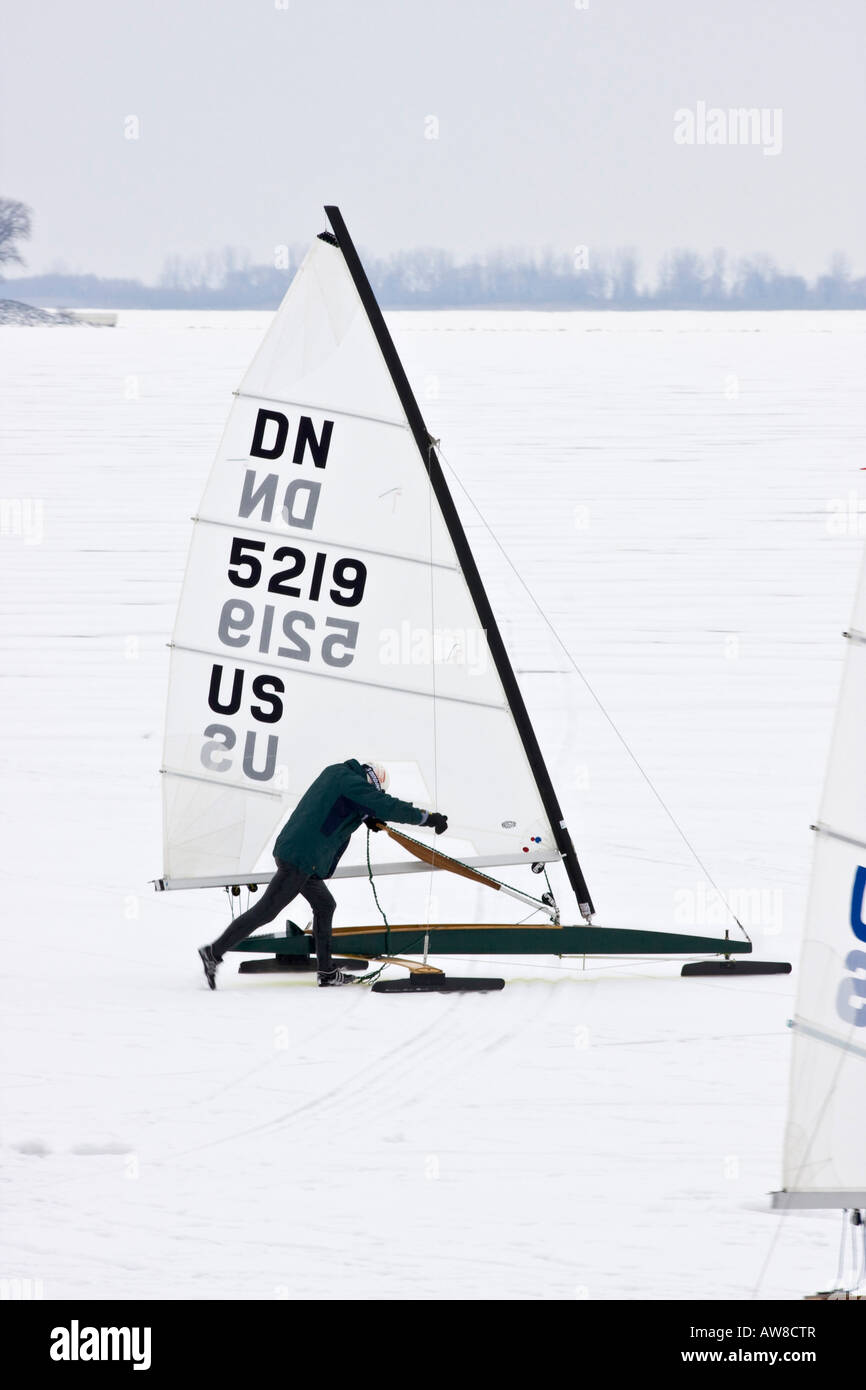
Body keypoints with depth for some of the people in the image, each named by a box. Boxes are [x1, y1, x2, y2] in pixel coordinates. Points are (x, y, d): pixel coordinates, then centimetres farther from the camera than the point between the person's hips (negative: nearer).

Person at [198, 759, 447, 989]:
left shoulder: (336, 773, 14)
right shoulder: (352, 782, -13)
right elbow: (388, 807, -15)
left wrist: (366, 817, 21)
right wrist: (427, 818, -6)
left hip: (290, 848, 10)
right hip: (301, 859, -10)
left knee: (324, 905, 18)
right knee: (266, 910, -6)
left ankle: (326, 971, 22)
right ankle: (214, 952, -4)